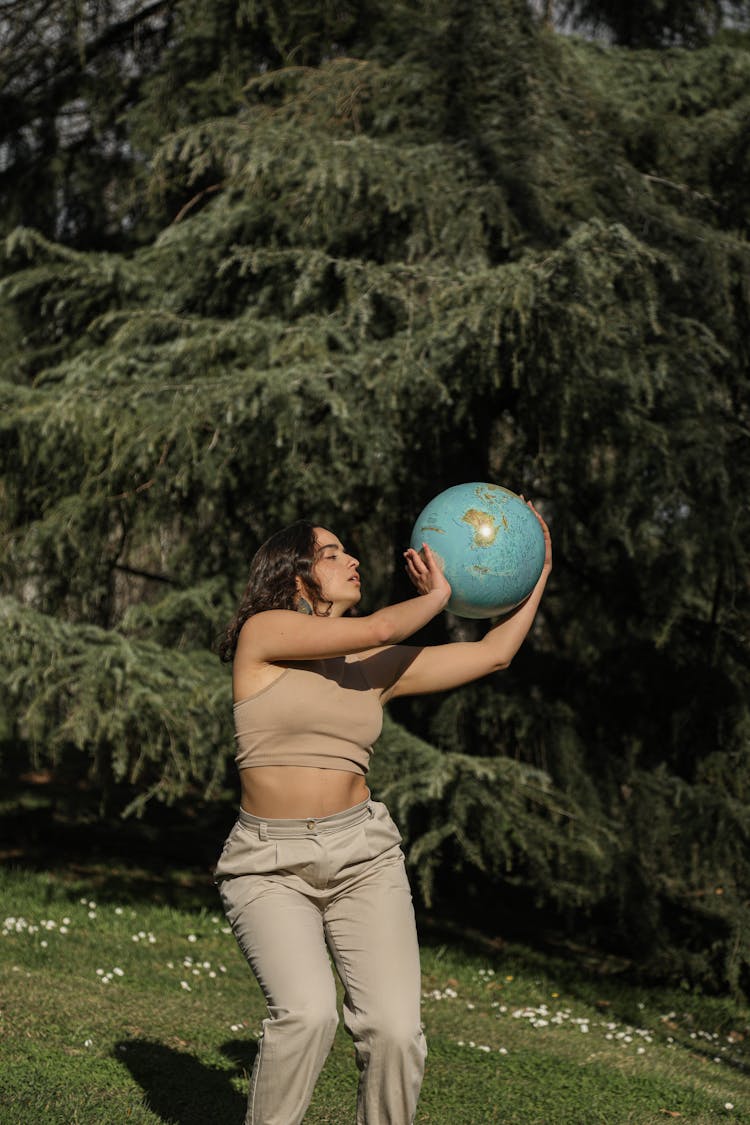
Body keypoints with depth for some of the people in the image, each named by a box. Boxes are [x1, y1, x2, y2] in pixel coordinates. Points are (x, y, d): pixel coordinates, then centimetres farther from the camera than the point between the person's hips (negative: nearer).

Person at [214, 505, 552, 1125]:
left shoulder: (377, 666, 10)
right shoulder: (263, 632, -4)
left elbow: (493, 653, 15)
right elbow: (376, 628, -14)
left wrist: (538, 573, 17)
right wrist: (436, 596, 5)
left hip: (363, 854, 4)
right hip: (270, 864, -4)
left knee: (395, 1029, -15)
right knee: (307, 1014, -27)